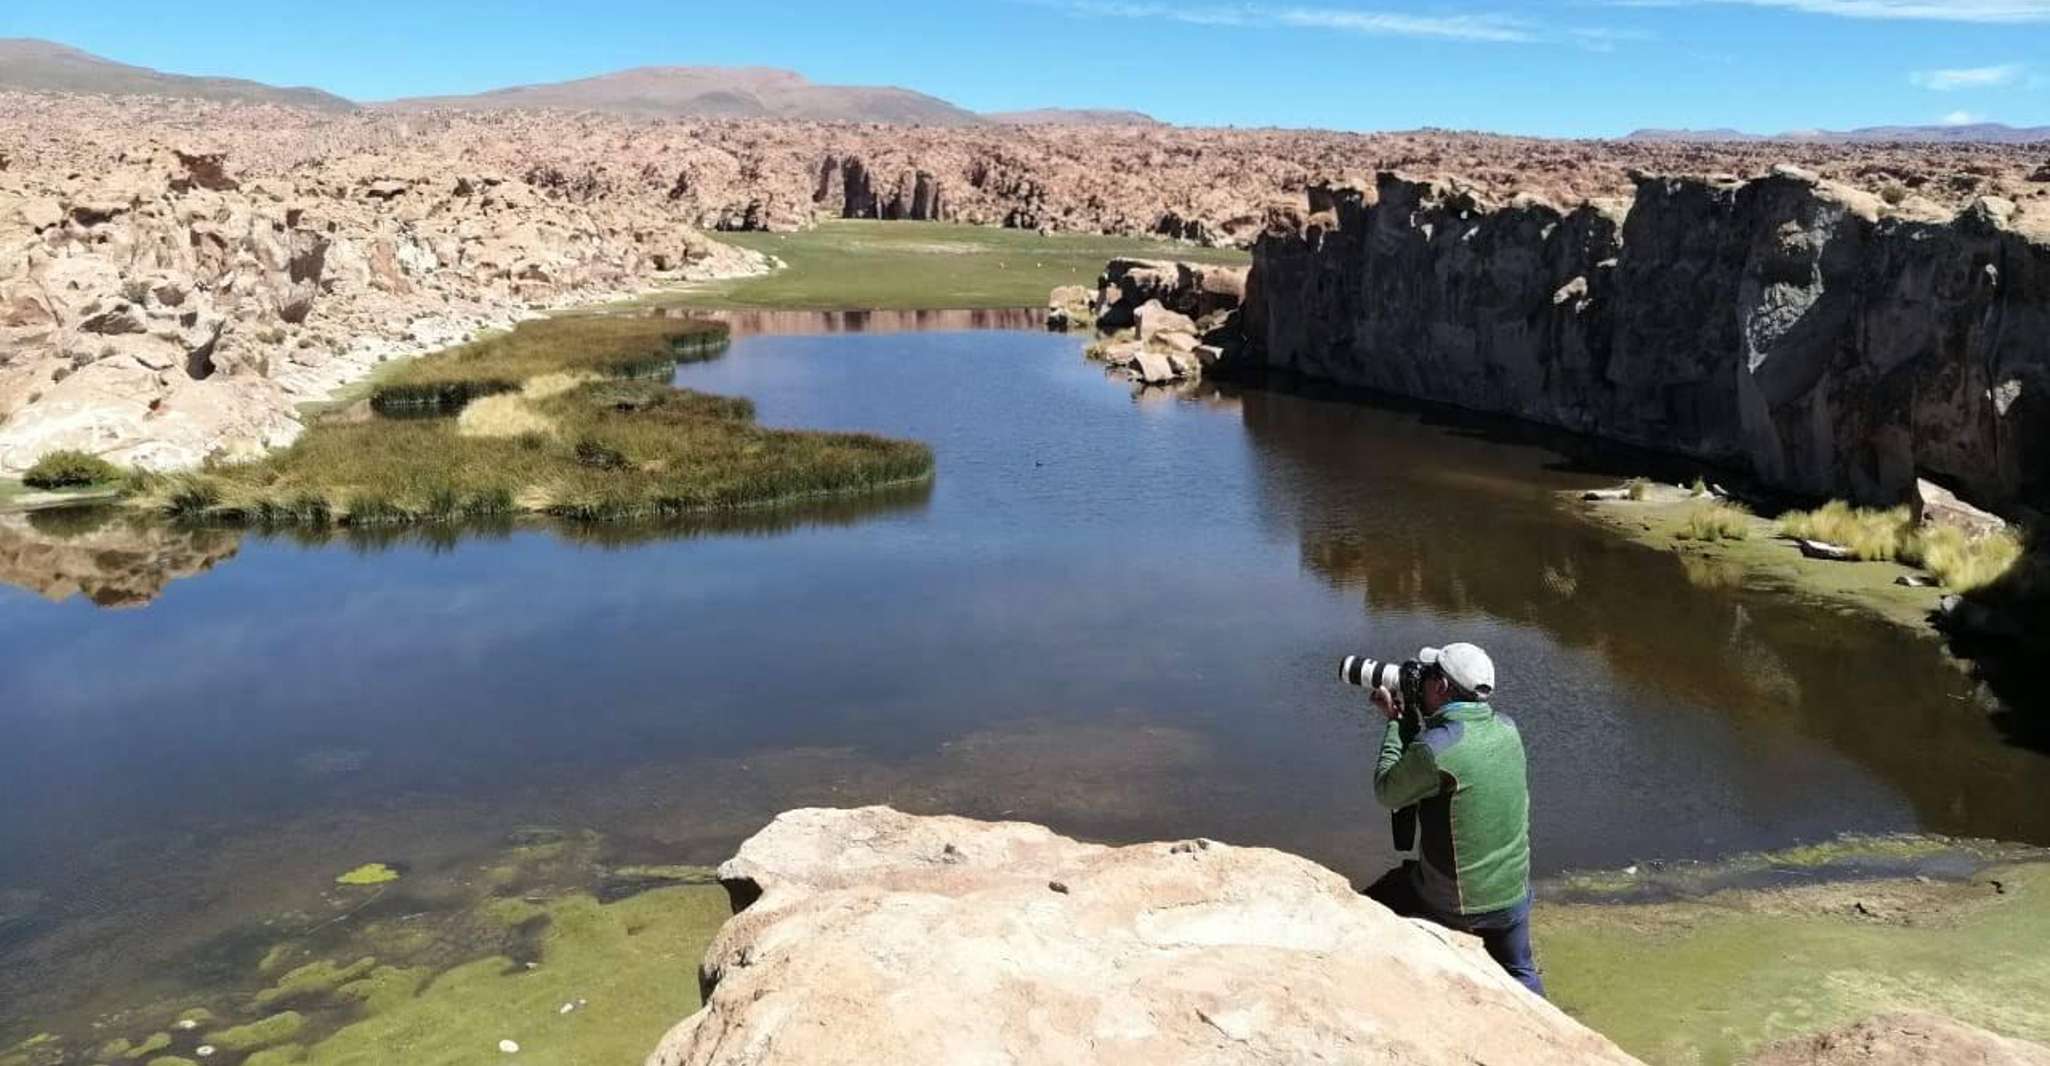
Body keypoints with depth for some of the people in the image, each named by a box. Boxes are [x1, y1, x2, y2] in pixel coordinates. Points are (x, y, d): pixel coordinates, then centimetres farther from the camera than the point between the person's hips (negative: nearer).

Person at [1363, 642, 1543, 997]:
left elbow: (1386, 791, -8)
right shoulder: (1507, 728, -5)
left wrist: (1395, 722, 0)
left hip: (1449, 902, -5)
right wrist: (1408, 718, 9)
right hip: (1512, 892, 5)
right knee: (1519, 975, 25)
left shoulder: (1434, 749, -26)